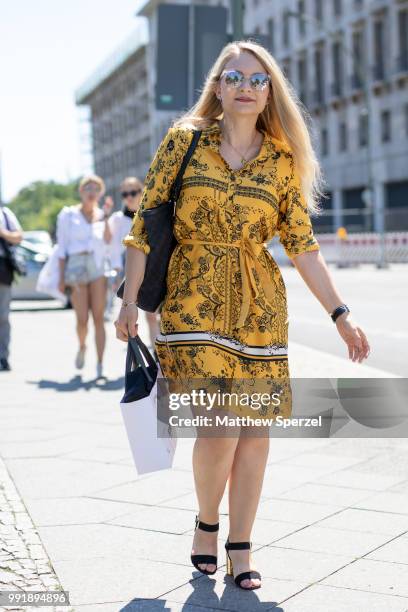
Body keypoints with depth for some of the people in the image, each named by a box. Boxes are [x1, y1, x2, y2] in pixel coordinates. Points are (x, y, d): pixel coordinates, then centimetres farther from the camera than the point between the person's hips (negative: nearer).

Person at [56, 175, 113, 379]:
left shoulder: (102, 215, 12)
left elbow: (107, 242, -4)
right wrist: (62, 277, -1)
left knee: (98, 318, -7)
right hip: (76, 268, -1)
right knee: (82, 320, -5)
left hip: (98, 268, 1)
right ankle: (82, 347, 27)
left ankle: (100, 364, -5)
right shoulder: (68, 215, 6)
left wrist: (106, 217, -11)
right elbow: (62, 248, 4)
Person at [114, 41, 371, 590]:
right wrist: (130, 300, -3)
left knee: (255, 427, 2)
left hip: (260, 303, 3)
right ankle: (206, 522, 17)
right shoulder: (183, 141, 0)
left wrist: (340, 315, -2)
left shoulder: (283, 160, 6)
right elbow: (146, 225, 1)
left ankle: (240, 546, 19)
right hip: (194, 300, -3)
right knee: (219, 427, -12)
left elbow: (302, 244, 5)